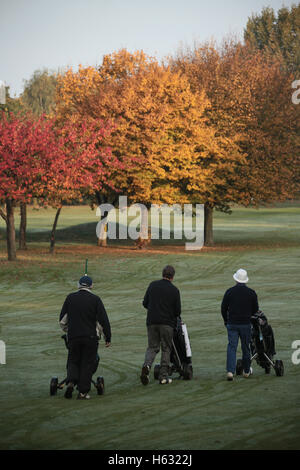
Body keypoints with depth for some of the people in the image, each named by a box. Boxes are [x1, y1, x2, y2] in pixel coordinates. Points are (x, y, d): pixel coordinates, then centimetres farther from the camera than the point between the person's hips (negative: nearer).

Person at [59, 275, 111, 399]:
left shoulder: (70, 298, 3)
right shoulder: (95, 299, -3)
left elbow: (62, 319, 9)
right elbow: (103, 320, -6)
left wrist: (67, 330, 27)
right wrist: (108, 338, 1)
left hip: (73, 336, 2)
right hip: (90, 337, -2)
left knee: (73, 361, 14)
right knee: (87, 363, 5)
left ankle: (71, 382, -12)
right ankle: (83, 392, 2)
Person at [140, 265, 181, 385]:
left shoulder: (152, 285, 3)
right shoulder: (174, 290, -4)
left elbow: (145, 303, 6)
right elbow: (178, 311, -3)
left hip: (152, 321, 2)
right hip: (167, 323, -2)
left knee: (152, 347, 10)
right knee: (166, 348, 8)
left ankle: (147, 364, -18)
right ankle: (163, 376, 7)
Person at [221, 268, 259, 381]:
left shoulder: (229, 292, -4)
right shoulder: (251, 293, -3)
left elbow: (223, 308, 1)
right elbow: (255, 309, 4)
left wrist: (226, 320, 17)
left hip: (232, 324, 0)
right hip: (246, 324, 0)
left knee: (231, 347, -2)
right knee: (246, 348, 13)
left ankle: (230, 371, -17)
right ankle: (246, 371, 24)